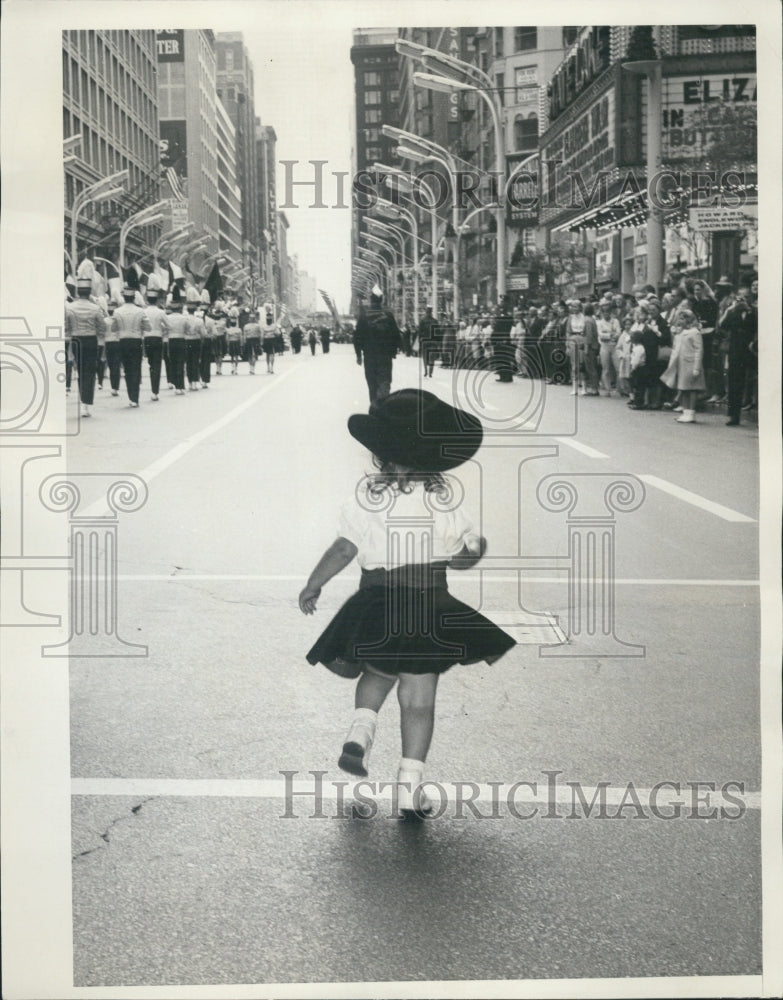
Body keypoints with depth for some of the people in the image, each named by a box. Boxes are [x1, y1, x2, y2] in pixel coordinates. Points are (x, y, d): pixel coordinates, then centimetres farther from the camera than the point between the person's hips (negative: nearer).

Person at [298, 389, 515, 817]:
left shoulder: (364, 497, -5)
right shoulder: (441, 501, -3)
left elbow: (344, 548, -9)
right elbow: (462, 557, 2)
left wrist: (312, 586, 2)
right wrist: (476, 547, 24)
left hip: (375, 603, 1)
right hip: (429, 606, -1)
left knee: (377, 674, 27)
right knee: (419, 699, 5)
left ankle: (361, 730, 2)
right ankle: (409, 786, 3)